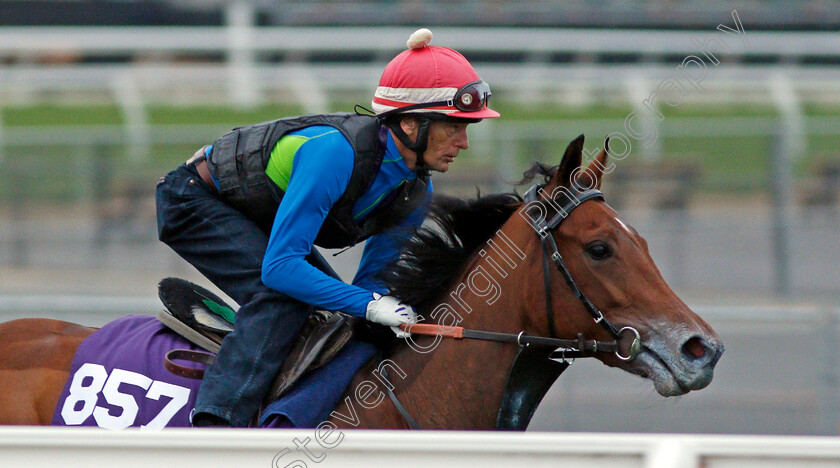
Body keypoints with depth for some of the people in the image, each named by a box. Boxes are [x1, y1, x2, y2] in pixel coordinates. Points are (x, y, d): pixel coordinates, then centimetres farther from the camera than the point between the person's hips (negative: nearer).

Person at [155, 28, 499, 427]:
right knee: (284, 296, -28)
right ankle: (214, 422, -36)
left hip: (255, 223, 9)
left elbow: (371, 282, -2)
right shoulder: (335, 152, -37)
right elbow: (280, 266, -38)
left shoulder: (416, 192, -11)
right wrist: (368, 305, -40)